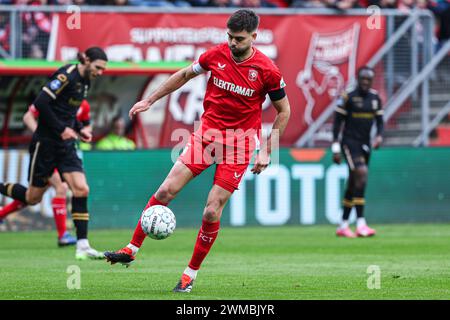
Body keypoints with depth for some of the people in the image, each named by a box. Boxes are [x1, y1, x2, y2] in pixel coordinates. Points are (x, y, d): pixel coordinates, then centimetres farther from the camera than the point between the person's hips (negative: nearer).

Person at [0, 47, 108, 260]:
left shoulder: (85, 82, 10)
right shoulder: (67, 76, -17)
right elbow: (41, 102, -23)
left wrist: (79, 129, 7)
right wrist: (62, 129, -21)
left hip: (66, 145, 7)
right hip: (45, 144, -7)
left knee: (81, 189, -9)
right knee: (33, 198, 3)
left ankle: (82, 246, -9)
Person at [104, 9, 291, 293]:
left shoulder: (267, 70, -13)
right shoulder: (216, 55, -4)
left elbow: (284, 111, -1)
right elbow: (185, 75, 14)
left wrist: (266, 151, -5)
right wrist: (149, 101, 14)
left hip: (239, 144, -3)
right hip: (207, 133, 3)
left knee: (212, 211, -7)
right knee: (166, 190, -7)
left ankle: (191, 274, 8)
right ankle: (131, 250, 5)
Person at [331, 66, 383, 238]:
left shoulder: (375, 98, 9)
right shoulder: (348, 97, -8)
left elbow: (379, 120, 15)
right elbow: (337, 121, -6)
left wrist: (379, 136, -6)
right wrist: (335, 148, -9)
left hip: (365, 144, 7)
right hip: (350, 142, -7)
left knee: (353, 184, 11)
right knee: (361, 174, -23)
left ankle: (343, 226, 20)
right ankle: (361, 224, -27)